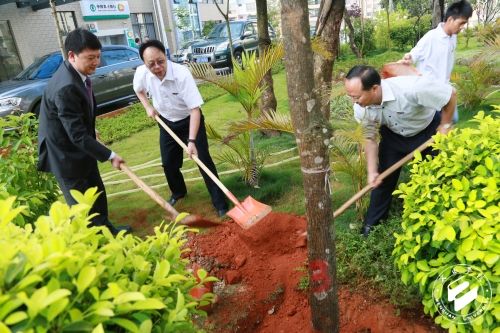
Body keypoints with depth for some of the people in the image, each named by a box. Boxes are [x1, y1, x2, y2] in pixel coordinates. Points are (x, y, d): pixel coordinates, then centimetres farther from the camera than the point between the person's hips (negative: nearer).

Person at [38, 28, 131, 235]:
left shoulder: (76, 74, -1)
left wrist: (91, 130, 30)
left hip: (80, 148, 9)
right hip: (66, 154, -9)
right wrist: (109, 156, -24)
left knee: (97, 193, 21)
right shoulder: (65, 88, -32)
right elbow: (77, 135, -30)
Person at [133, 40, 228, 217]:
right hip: (166, 122, 5)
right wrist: (148, 107, -4)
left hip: (189, 121, -4)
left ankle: (220, 204, 0)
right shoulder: (141, 73, -18)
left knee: (203, 160, -10)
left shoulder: (182, 74, -33)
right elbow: (139, 90, 9)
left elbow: (195, 109, -34)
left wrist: (192, 141, -39)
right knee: (168, 162, 13)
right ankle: (178, 192, 42)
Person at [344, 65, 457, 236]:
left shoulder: (411, 88, -43)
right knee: (384, 177, 4)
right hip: (394, 135, 2)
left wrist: (445, 126, -16)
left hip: (428, 131, -2)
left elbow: (451, 94, -25)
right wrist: (372, 172, -18)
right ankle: (372, 223, 20)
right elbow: (370, 138, -13)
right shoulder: (361, 109, -28)